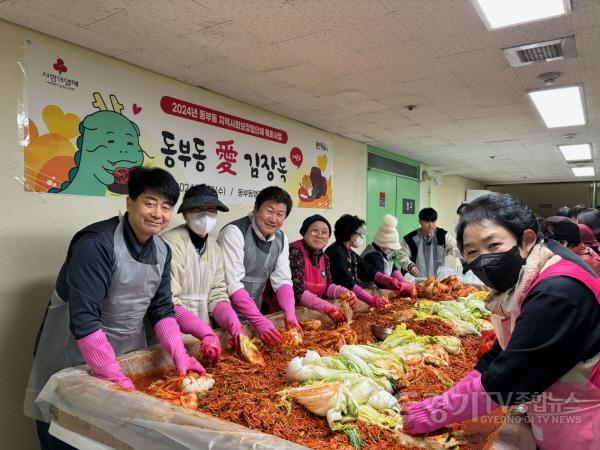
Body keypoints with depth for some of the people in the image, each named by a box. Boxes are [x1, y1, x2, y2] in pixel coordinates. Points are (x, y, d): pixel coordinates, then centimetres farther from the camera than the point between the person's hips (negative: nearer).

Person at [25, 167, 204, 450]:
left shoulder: (162, 251, -3)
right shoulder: (97, 243, -25)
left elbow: (161, 308, 0)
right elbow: (84, 318, -30)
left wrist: (179, 355, -13)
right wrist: (116, 379, -29)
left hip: (126, 354, 6)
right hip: (73, 357, -6)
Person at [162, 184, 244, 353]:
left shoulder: (215, 248, 6)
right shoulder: (171, 243, -14)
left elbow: (217, 295, 5)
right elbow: (167, 303, -18)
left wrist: (234, 324, -11)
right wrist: (205, 332, -26)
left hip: (204, 334, 5)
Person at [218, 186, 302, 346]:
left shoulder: (281, 239, 1)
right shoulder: (234, 232, -20)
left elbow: (282, 280, 0)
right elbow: (232, 284, -25)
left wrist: (290, 314, -16)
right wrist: (259, 320, -31)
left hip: (254, 314, 6)